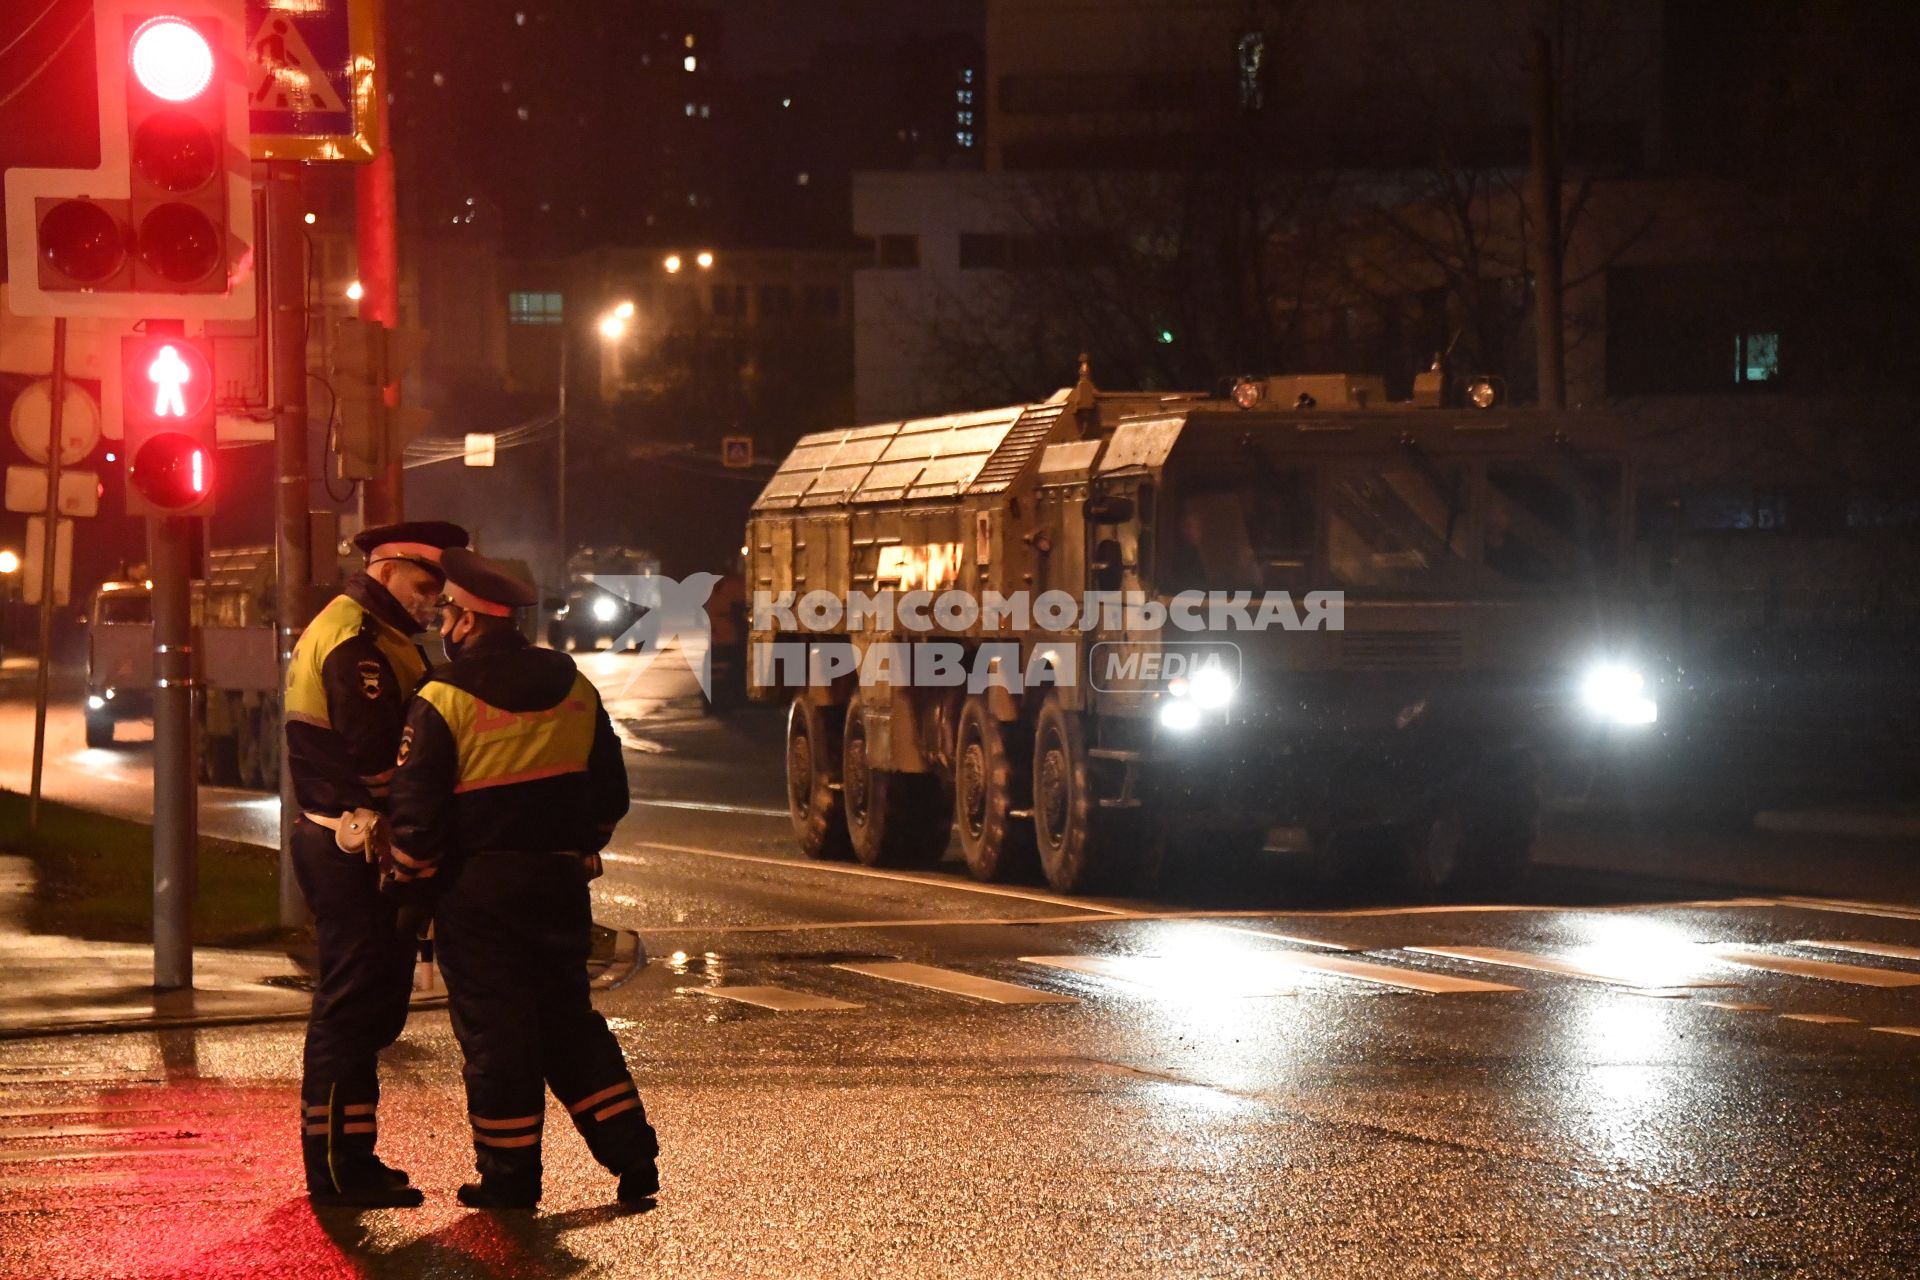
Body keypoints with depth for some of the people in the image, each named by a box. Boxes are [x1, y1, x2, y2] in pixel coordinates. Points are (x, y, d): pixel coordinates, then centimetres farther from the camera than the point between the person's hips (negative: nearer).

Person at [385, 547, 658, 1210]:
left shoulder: (443, 701, -12)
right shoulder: (574, 690, 5)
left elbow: (417, 814, -13)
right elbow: (610, 793, 12)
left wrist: (408, 894, -2)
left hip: (478, 888, -5)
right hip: (560, 882, 5)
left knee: (493, 1031, 2)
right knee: (569, 1019, 15)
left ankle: (509, 1177, 7)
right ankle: (632, 1155, 11)